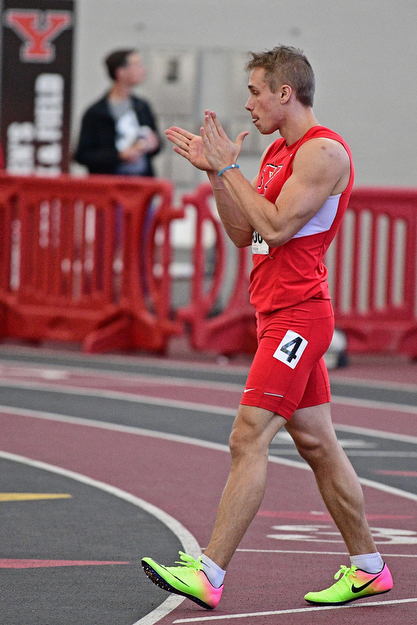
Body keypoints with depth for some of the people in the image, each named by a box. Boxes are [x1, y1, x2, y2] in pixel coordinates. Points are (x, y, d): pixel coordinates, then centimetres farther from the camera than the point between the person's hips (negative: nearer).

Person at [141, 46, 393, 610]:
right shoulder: (278, 151, 17)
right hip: (279, 314, 10)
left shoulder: (323, 152, -13)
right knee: (317, 444, 12)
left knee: (248, 440, -14)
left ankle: (209, 575, -17)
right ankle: (367, 567, 19)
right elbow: (243, 234, 16)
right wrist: (214, 172, 7)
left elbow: (276, 226, -20)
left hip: (296, 317, -10)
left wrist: (229, 167, -13)